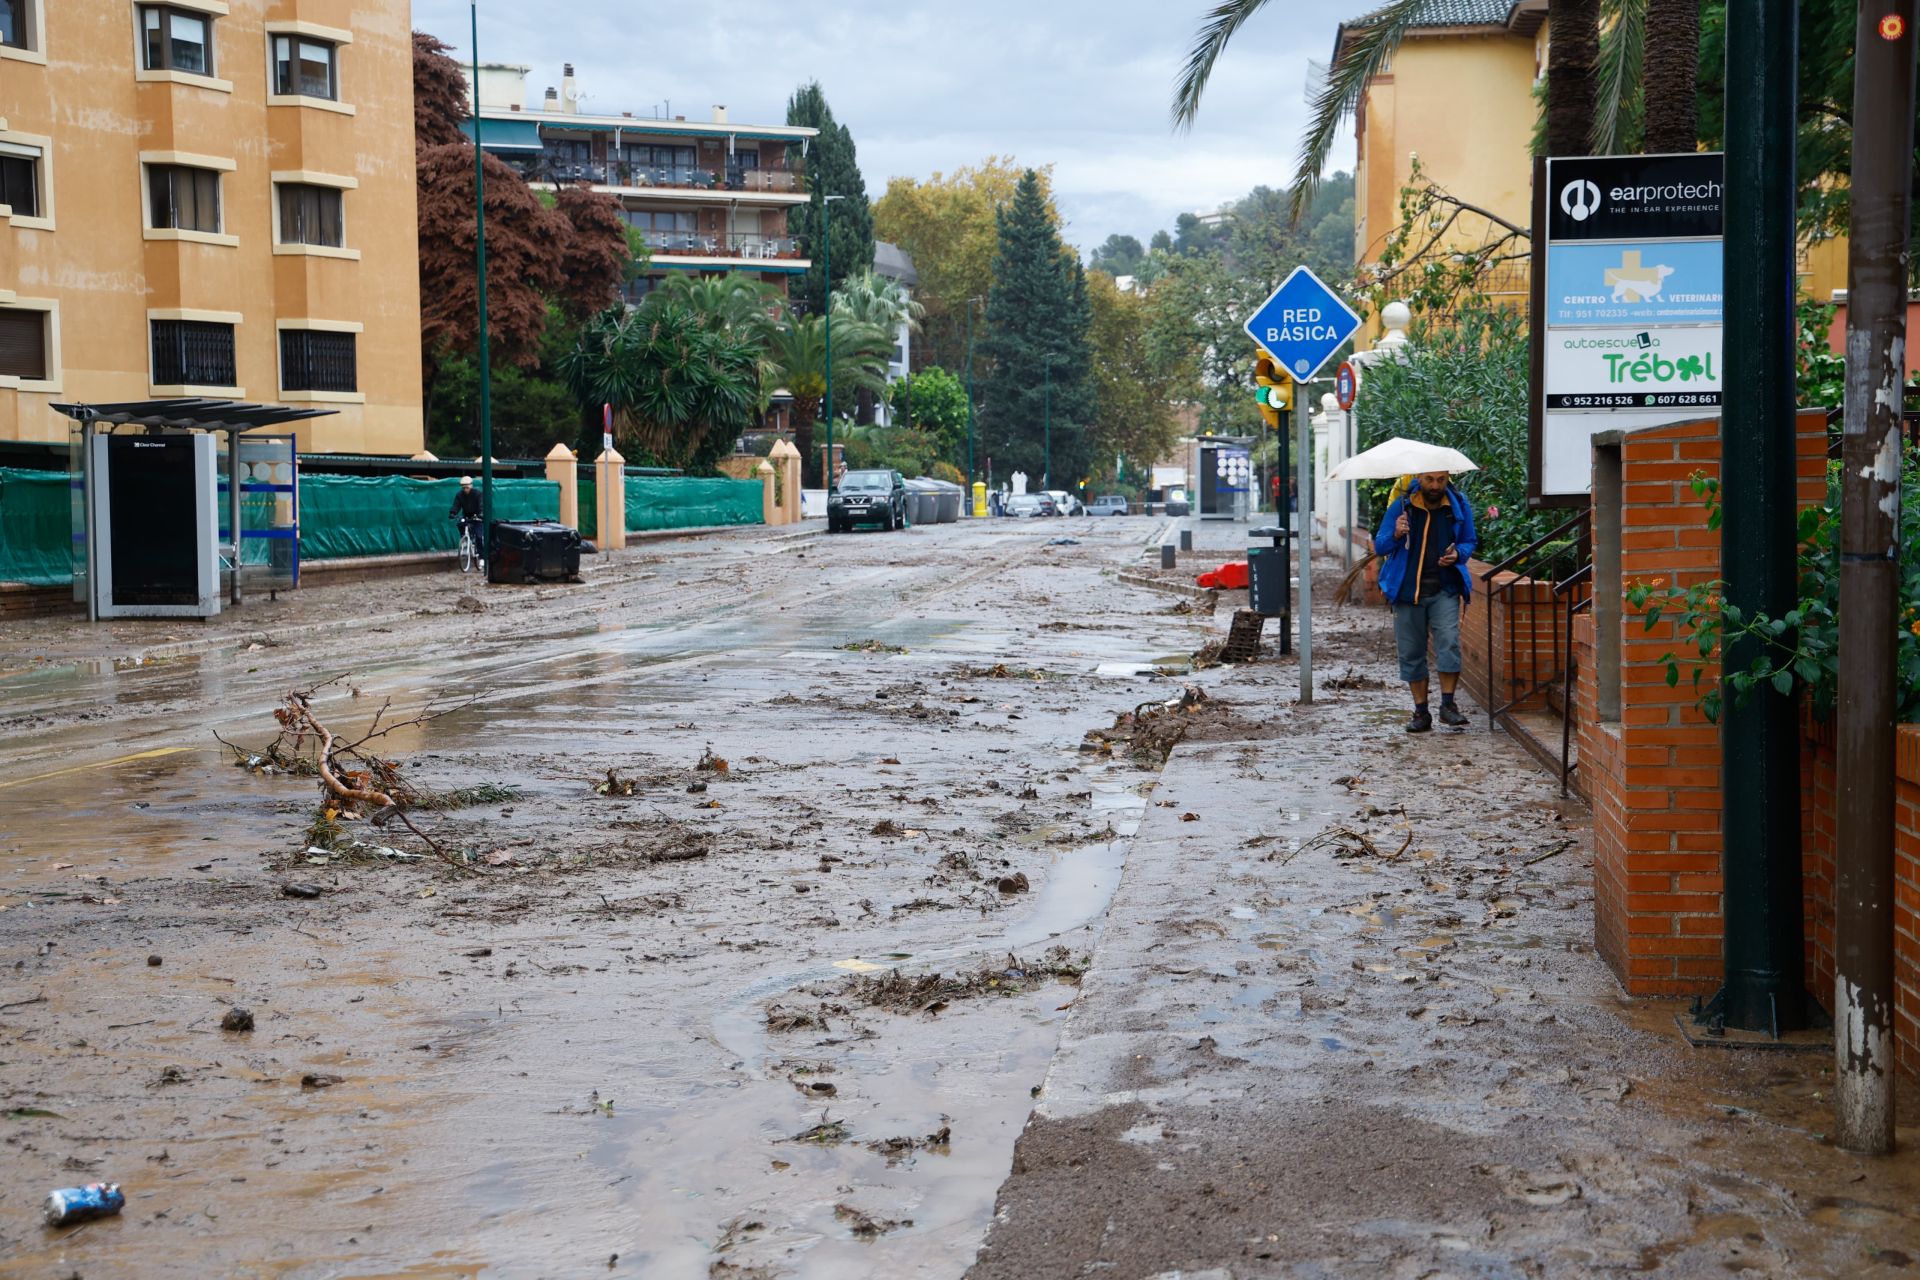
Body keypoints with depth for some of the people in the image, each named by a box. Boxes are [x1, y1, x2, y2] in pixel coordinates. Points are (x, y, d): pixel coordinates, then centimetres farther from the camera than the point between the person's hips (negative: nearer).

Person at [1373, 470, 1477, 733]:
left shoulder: (1458, 505, 1)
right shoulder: (1402, 506, -2)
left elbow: (1469, 543, 14)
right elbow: (1379, 547, 3)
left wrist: (1458, 554, -9)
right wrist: (1396, 535, -19)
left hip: (1444, 590, 0)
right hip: (1407, 590, 1)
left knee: (1449, 642, -19)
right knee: (1411, 652, 4)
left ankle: (1448, 705, -9)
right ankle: (1421, 713, 15)